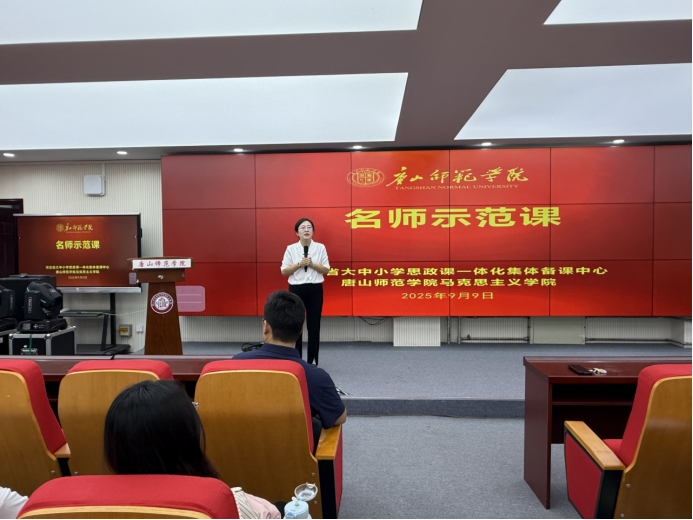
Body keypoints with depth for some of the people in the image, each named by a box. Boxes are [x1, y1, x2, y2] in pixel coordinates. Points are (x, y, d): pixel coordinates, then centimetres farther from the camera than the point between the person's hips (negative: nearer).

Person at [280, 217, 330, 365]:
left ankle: (312, 360, 16)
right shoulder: (291, 249, 0)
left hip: (315, 289, 1)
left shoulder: (320, 248, 2)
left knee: (314, 325, 4)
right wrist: (299, 264, -14)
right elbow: (284, 271, -1)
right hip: (296, 289, -1)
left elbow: (326, 270, 3)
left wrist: (312, 264, -13)